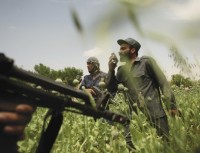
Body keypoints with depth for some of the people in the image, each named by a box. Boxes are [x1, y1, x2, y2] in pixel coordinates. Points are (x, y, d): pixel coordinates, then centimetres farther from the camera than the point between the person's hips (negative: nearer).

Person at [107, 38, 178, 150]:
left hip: (155, 113, -4)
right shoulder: (122, 70, 14)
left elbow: (163, 83, -3)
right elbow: (112, 89, 11)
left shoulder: (146, 61, 1)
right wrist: (111, 70, 0)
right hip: (135, 116, 4)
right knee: (130, 144, 1)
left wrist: (171, 105, -12)